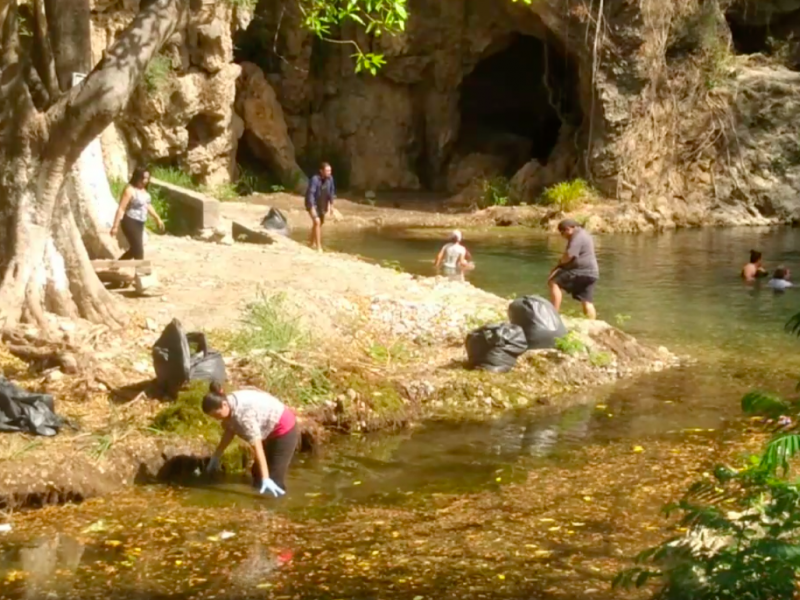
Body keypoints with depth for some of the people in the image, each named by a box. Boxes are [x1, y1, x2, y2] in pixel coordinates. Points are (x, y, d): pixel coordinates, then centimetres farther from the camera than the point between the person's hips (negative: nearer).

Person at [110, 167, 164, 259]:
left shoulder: (143, 190, 9)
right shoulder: (130, 190, -17)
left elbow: (148, 206, 23)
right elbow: (121, 209, -20)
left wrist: (157, 218, 25)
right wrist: (115, 226, -23)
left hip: (139, 223, 10)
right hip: (130, 223, -10)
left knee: (134, 249, 17)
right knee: (138, 250, -6)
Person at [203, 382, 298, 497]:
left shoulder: (243, 414, -36)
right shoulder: (230, 406, -10)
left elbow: (257, 446, -38)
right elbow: (229, 431, 8)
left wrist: (265, 478, -40)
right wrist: (216, 456, 15)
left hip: (284, 429, -10)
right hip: (272, 430, 10)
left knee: (274, 478, -11)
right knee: (257, 473, 20)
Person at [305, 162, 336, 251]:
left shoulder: (330, 178, -12)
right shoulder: (315, 179, -29)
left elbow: (331, 191, 2)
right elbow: (311, 194, -31)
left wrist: (331, 204, 6)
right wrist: (312, 208, -34)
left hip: (322, 204, 7)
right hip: (312, 203, -7)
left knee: (321, 223, 18)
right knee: (317, 222, -19)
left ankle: (311, 242, 40)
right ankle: (319, 247, -16)